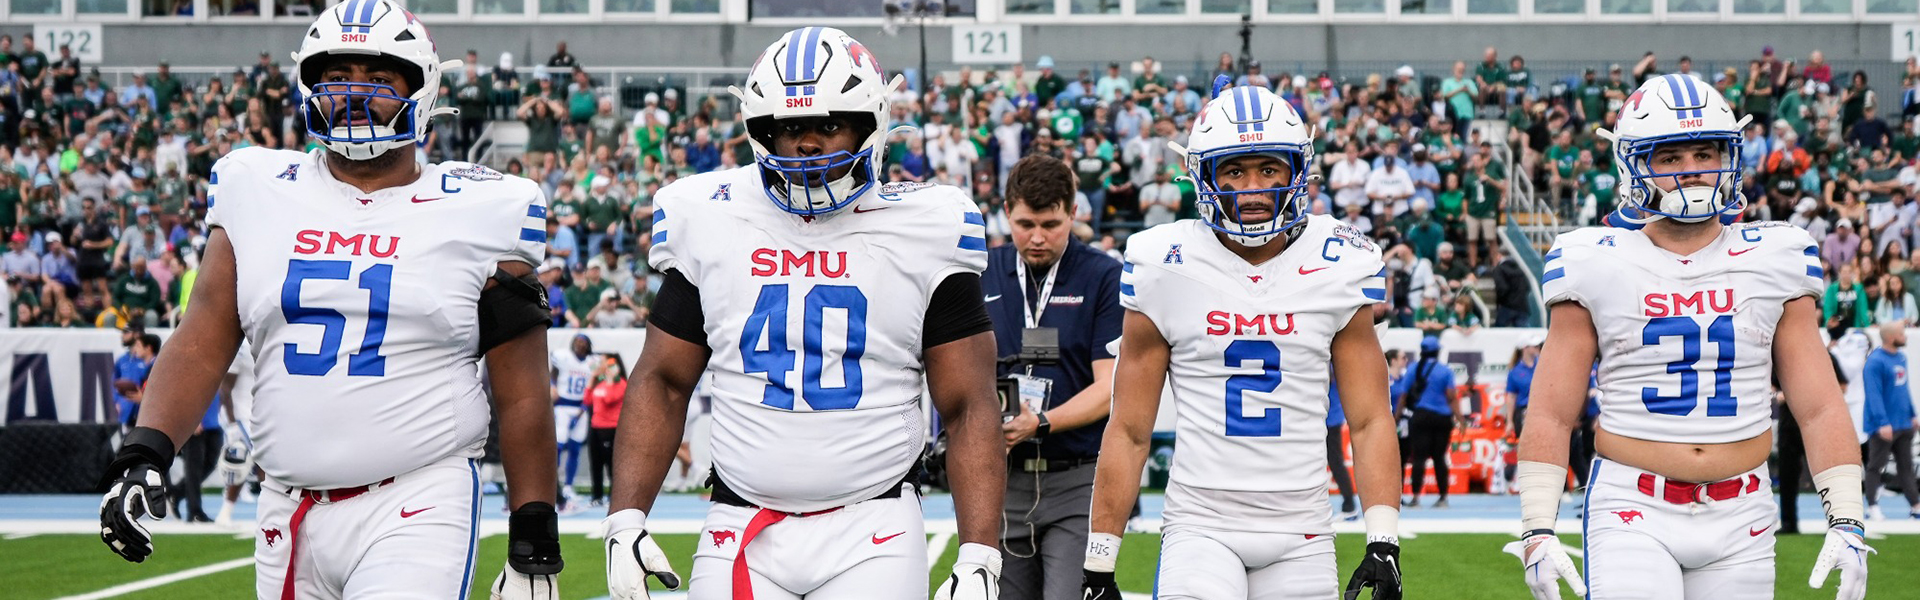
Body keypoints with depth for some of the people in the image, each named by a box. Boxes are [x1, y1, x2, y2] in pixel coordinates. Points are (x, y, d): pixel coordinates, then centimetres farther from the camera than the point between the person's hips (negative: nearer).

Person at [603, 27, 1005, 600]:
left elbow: (970, 409, 0)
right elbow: (662, 382, 12)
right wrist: (624, 523, 1)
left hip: (872, 535, -1)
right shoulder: (711, 225, 6)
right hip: (742, 530, 2)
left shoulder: (921, 231, 1)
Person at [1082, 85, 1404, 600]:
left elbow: (1369, 421, 4)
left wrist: (1384, 544, -8)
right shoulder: (1168, 269, -2)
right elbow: (1129, 431, 2)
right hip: (1202, 525, -2)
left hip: (1301, 534, 2)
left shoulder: (1338, 268, 2)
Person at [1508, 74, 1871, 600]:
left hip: (1740, 519, 3)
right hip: (1633, 510, -2)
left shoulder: (1772, 263, 6)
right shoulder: (1599, 266, 0)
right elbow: (1550, 414, 1)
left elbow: (1820, 407, 6)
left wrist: (1845, 521, -2)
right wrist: (1538, 531, -7)